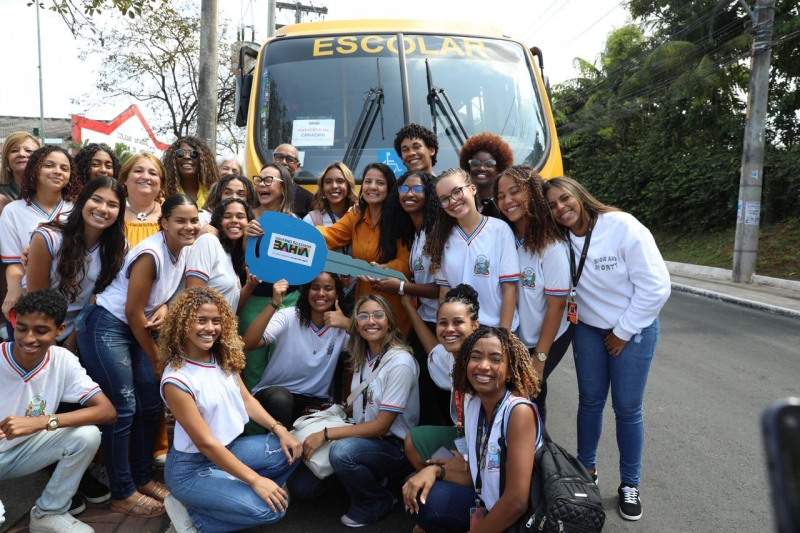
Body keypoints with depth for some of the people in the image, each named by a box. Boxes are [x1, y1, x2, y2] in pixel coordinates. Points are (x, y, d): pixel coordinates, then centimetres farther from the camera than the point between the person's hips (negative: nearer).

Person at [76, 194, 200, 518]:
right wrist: (156, 358, -9)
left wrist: (163, 308, -13)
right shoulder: (151, 253, -24)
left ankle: (142, 479, 24)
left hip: (133, 329, 9)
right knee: (123, 409, -5)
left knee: (150, 406, 9)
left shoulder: (182, 252, 2)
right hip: (105, 328, -9)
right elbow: (133, 312, -20)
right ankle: (123, 495, 8)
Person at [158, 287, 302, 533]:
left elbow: (246, 399, 6)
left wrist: (279, 429, -10)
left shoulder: (224, 358, -3)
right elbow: (205, 443, -23)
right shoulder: (176, 380, -25)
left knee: (291, 451, -6)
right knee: (269, 508, -18)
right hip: (193, 467, -8)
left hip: (230, 447, 8)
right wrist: (254, 480, -22)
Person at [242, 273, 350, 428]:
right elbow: (248, 344, -24)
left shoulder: (341, 327, 0)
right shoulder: (288, 317, -9)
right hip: (275, 394, -1)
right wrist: (274, 303, -32)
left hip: (316, 401, 2)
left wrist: (349, 325, -30)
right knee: (281, 398, -35)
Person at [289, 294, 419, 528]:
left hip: (393, 446, -6)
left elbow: (380, 426, -22)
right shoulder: (362, 357, 2)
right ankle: (360, 475, 18)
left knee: (342, 450, -35)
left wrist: (325, 434, -22)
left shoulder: (400, 362, -22)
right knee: (301, 486, -3)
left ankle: (377, 502, -7)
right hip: (364, 437, 7)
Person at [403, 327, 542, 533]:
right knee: (417, 496, -8)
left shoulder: (520, 411, -23)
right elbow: (476, 476, 7)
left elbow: (517, 501, -26)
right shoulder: (472, 405, 0)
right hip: (486, 508, 7)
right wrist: (435, 470, -10)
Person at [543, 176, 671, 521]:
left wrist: (624, 332, -14)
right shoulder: (561, 240, -9)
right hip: (588, 329, 3)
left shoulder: (622, 226, -21)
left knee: (627, 408, 3)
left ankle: (629, 485, 22)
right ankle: (586, 468, 31)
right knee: (590, 400, 12)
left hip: (634, 329, -3)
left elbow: (656, 287, -20)